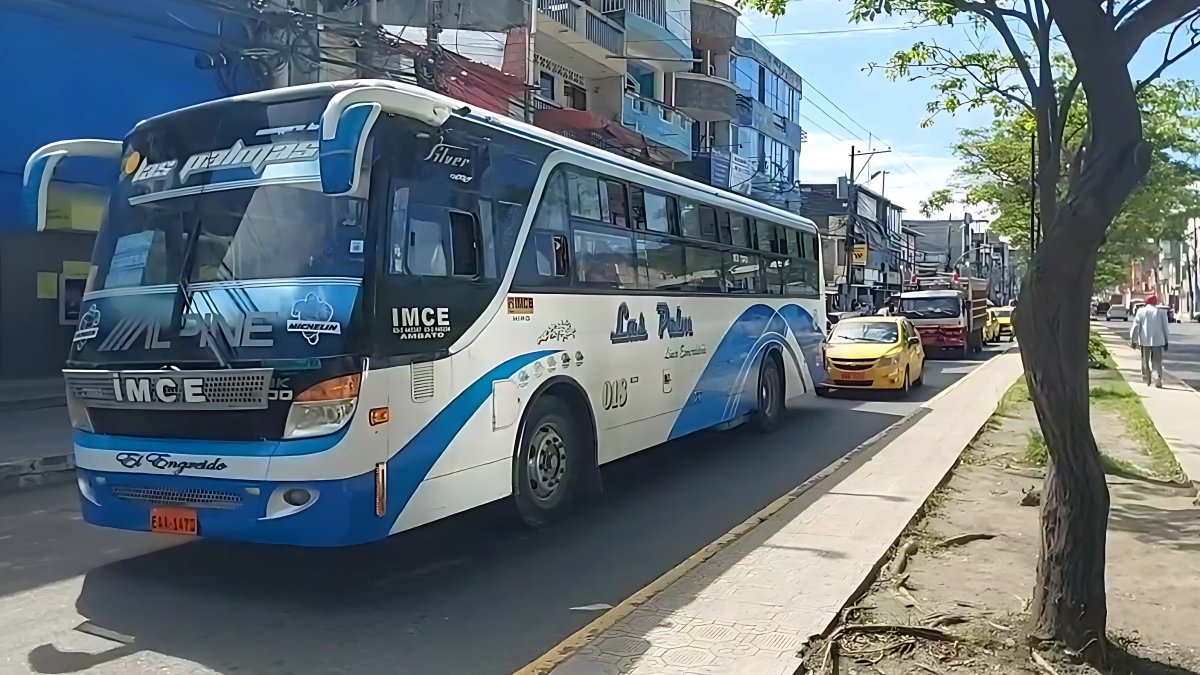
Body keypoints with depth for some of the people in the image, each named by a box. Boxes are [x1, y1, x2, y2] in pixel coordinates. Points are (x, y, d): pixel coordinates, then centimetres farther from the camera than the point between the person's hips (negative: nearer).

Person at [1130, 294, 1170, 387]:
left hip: (1145, 340, 0)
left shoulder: (1141, 311, -1)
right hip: (1157, 340, 0)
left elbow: (1135, 326, -4)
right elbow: (1165, 327, 4)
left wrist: (1133, 339, 0)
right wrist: (1166, 341, 10)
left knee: (1145, 360, 13)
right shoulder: (1161, 312, 2)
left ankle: (1146, 379, 15)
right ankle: (1158, 380, -11)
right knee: (1156, 361, 1)